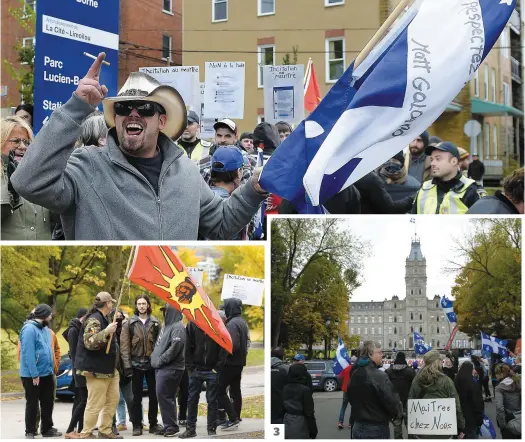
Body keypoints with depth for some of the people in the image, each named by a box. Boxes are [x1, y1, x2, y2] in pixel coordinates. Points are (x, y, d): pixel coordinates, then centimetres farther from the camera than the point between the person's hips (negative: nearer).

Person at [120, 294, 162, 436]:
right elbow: (125, 345, -3)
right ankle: (137, 425, 9)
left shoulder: (155, 323, 6)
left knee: (153, 395, 6)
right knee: (137, 396, 4)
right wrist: (127, 364, -10)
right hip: (136, 363, -1)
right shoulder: (129, 323, 1)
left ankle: (153, 424, 15)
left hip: (152, 363, 1)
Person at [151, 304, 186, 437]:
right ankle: (168, 426, 17)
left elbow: (175, 347, -22)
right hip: (162, 367, 10)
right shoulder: (166, 325, 19)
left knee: (164, 396, -11)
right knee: (167, 396, 12)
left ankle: (171, 427, -7)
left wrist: (160, 360, -17)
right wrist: (155, 358, 12)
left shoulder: (178, 327, -12)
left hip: (171, 368, -10)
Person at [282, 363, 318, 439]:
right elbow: (309, 412, -13)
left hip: (286, 423, 6)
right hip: (300, 424, -6)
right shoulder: (305, 390, -14)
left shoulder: (285, 388, 3)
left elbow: (283, 407, 9)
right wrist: (313, 430, -5)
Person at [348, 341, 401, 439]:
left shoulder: (355, 374, 9)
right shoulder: (379, 376, -18)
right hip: (376, 428, -8)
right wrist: (398, 411, 1)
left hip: (357, 427, 8)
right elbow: (391, 400, -18)